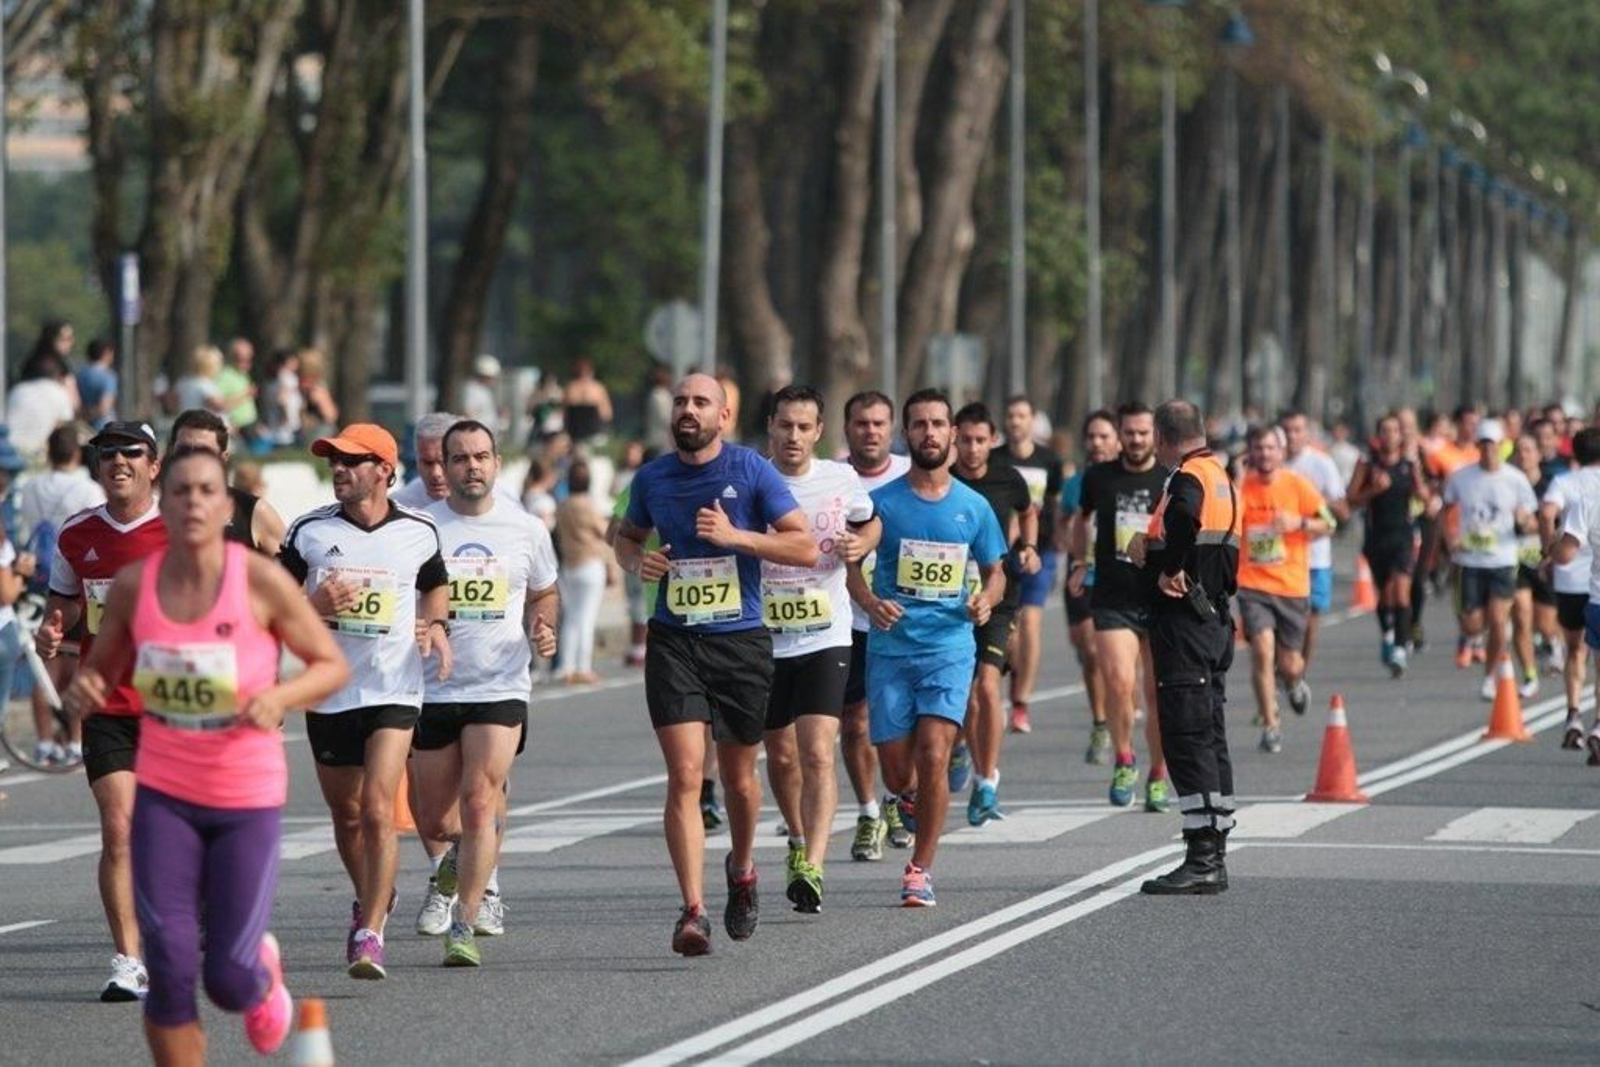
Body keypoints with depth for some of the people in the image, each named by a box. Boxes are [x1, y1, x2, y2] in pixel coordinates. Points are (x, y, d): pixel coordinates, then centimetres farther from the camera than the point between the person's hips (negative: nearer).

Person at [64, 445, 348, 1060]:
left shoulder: (262, 581, -13)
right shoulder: (133, 585, -5)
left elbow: (333, 666, -3)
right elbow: (103, 669, 10)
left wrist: (280, 696, -23)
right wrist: (84, 689, -14)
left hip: (248, 800, -2)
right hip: (164, 794, 2)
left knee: (228, 981, -1)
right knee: (168, 967, -11)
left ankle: (263, 976, 38)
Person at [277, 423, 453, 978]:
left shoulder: (419, 532, 2)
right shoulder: (309, 531, 0)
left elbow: (436, 585, 21)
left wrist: (436, 625, 1)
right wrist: (313, 605, -15)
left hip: (394, 690, -2)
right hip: (328, 694, 2)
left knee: (378, 810, -16)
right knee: (346, 814, 14)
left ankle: (371, 934, -16)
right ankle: (371, 902, 40)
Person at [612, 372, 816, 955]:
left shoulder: (751, 470, -4)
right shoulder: (652, 477, 5)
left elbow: (806, 548, -6)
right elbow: (626, 535, 25)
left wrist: (735, 536, -17)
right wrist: (636, 559, 1)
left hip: (741, 640, -1)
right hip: (673, 641, 1)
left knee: (739, 778, 12)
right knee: (684, 775, -12)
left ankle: (742, 869, 41)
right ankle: (693, 911, -15)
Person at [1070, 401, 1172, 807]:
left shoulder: (1172, 481, 0)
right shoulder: (1099, 477, 6)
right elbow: (1081, 519, 26)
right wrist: (1079, 563, 19)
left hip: (1162, 601, 0)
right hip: (1112, 600, 0)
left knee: (1159, 694, 4)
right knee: (1118, 681, -17)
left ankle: (1158, 777, 19)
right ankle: (1123, 759, 5)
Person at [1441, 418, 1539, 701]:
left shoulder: (1516, 480, -2)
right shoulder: (1460, 478, 0)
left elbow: (1528, 523, 3)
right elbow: (1448, 510, 15)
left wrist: (1525, 521, -22)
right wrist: (1450, 538, -3)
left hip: (1503, 561, -1)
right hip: (1469, 561, 1)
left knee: (1497, 622, -11)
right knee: (1473, 624, 0)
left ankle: (1490, 678, 9)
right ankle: (1469, 636, 39)